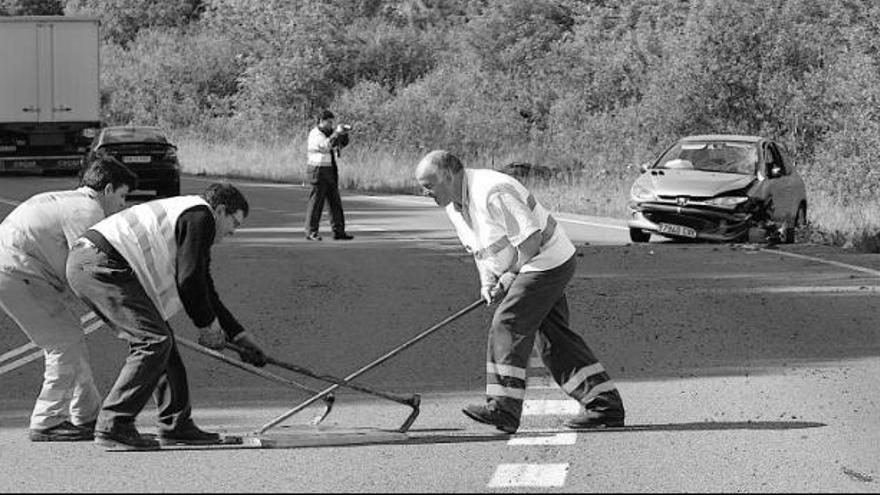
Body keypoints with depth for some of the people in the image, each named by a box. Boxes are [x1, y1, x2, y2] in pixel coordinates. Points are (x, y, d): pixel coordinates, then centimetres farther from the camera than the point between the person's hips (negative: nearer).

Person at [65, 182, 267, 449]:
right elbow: (188, 280, -10)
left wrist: (240, 336, 34)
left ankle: (176, 424, 17)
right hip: (101, 265, -11)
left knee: (159, 337, 14)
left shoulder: (184, 213, 29)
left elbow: (204, 290, 35)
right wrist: (208, 325, 4)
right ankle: (113, 425, -12)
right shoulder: (200, 217, -3)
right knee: (155, 340, -12)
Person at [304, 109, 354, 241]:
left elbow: (343, 144, 17)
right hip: (318, 170, -9)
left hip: (330, 171, 9)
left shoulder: (329, 132, 15)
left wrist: (344, 133, -1)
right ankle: (311, 232, 0)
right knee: (316, 202, -5)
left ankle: (338, 231, 8)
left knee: (335, 202, 7)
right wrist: (336, 133, -24)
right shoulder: (315, 134, -12)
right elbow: (326, 146, -27)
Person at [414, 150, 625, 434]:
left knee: (508, 326, -16)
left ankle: (504, 409, -18)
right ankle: (606, 406, 12)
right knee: (553, 339, 9)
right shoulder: (453, 205, 7)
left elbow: (531, 237, -24)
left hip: (546, 260, -10)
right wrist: (487, 282, 1)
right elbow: (479, 247, 17)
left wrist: (512, 273, -15)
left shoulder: (492, 192, -25)